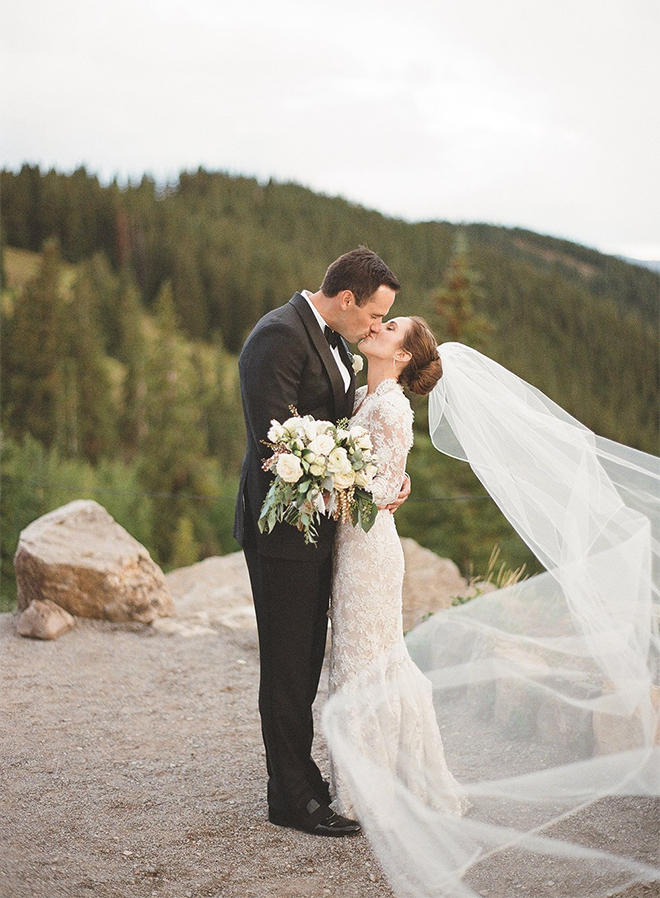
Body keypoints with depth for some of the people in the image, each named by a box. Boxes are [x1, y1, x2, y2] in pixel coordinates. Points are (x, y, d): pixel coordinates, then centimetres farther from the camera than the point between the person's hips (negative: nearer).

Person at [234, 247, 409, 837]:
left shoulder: (334, 339, 13)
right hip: (285, 525, -10)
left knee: (308, 658, 16)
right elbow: (274, 436, -24)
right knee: (287, 664, 0)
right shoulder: (280, 335, -18)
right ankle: (291, 799, 10)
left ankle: (302, 777, 28)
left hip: (320, 522, 10)